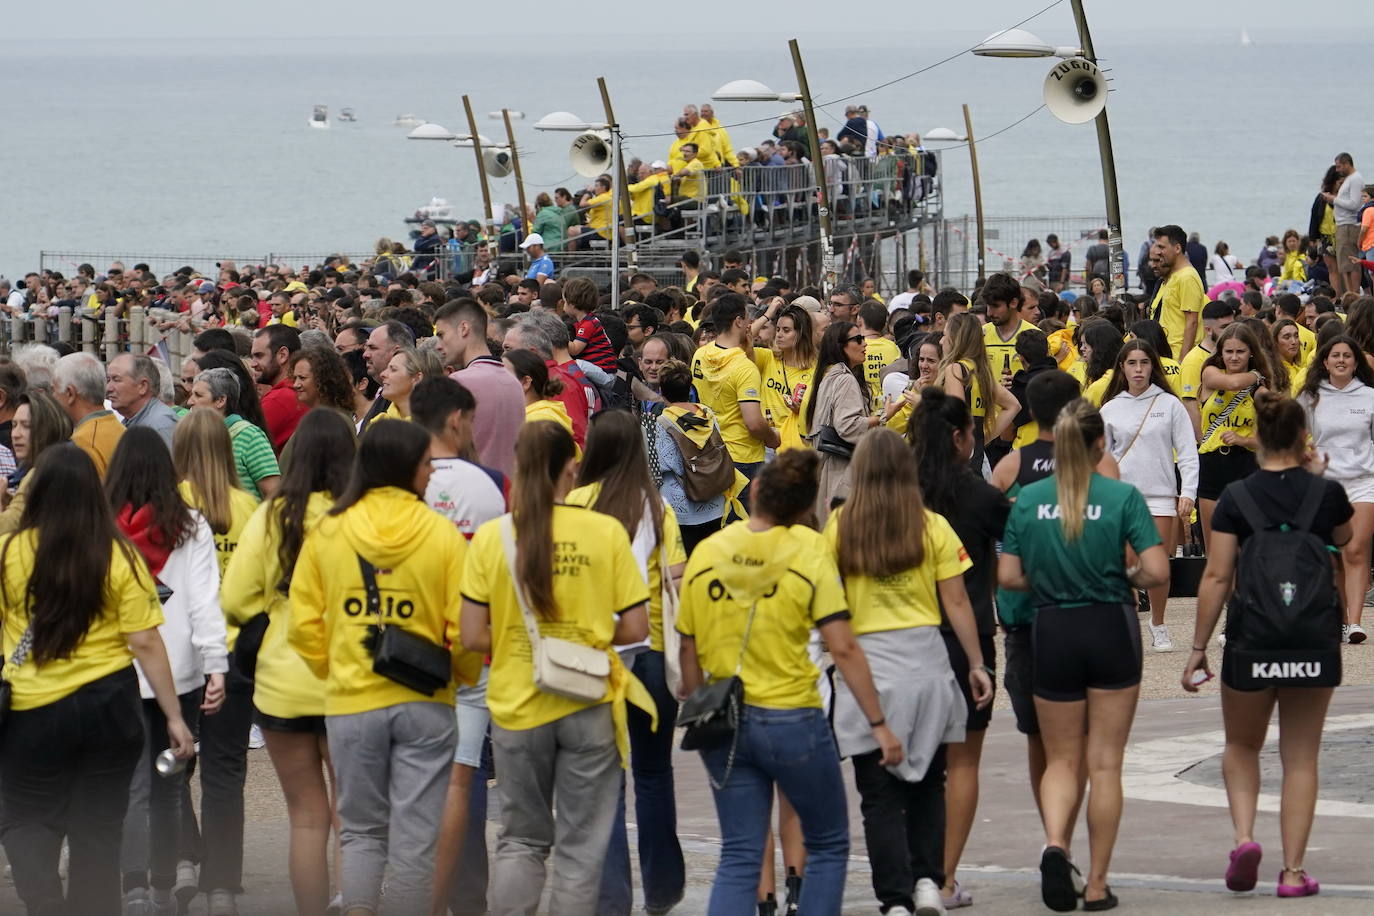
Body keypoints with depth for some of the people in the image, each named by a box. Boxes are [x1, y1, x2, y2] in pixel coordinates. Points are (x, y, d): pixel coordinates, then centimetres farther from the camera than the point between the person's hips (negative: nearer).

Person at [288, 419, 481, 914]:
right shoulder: (442, 534, -8)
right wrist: (466, 676, 10)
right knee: (414, 837, 5)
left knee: (361, 832, 14)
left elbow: (305, 626, 0)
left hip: (351, 703, 2)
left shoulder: (326, 532, -2)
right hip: (424, 704, -2)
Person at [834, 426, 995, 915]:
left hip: (866, 661, -1)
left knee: (880, 793, 3)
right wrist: (977, 665, 8)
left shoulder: (840, 526, -2)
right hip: (926, 659, 1)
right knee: (926, 784, 18)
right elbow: (957, 603, 0)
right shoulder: (933, 526, -1)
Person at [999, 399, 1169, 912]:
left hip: (1052, 633, 2)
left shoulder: (1028, 500, -1)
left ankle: (1055, 844, -14)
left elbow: (1008, 576, -1)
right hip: (1110, 630, -2)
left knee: (1061, 758, 14)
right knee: (1105, 763, 6)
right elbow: (1157, 571, -14)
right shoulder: (1122, 497, -8)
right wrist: (1125, 579, 7)